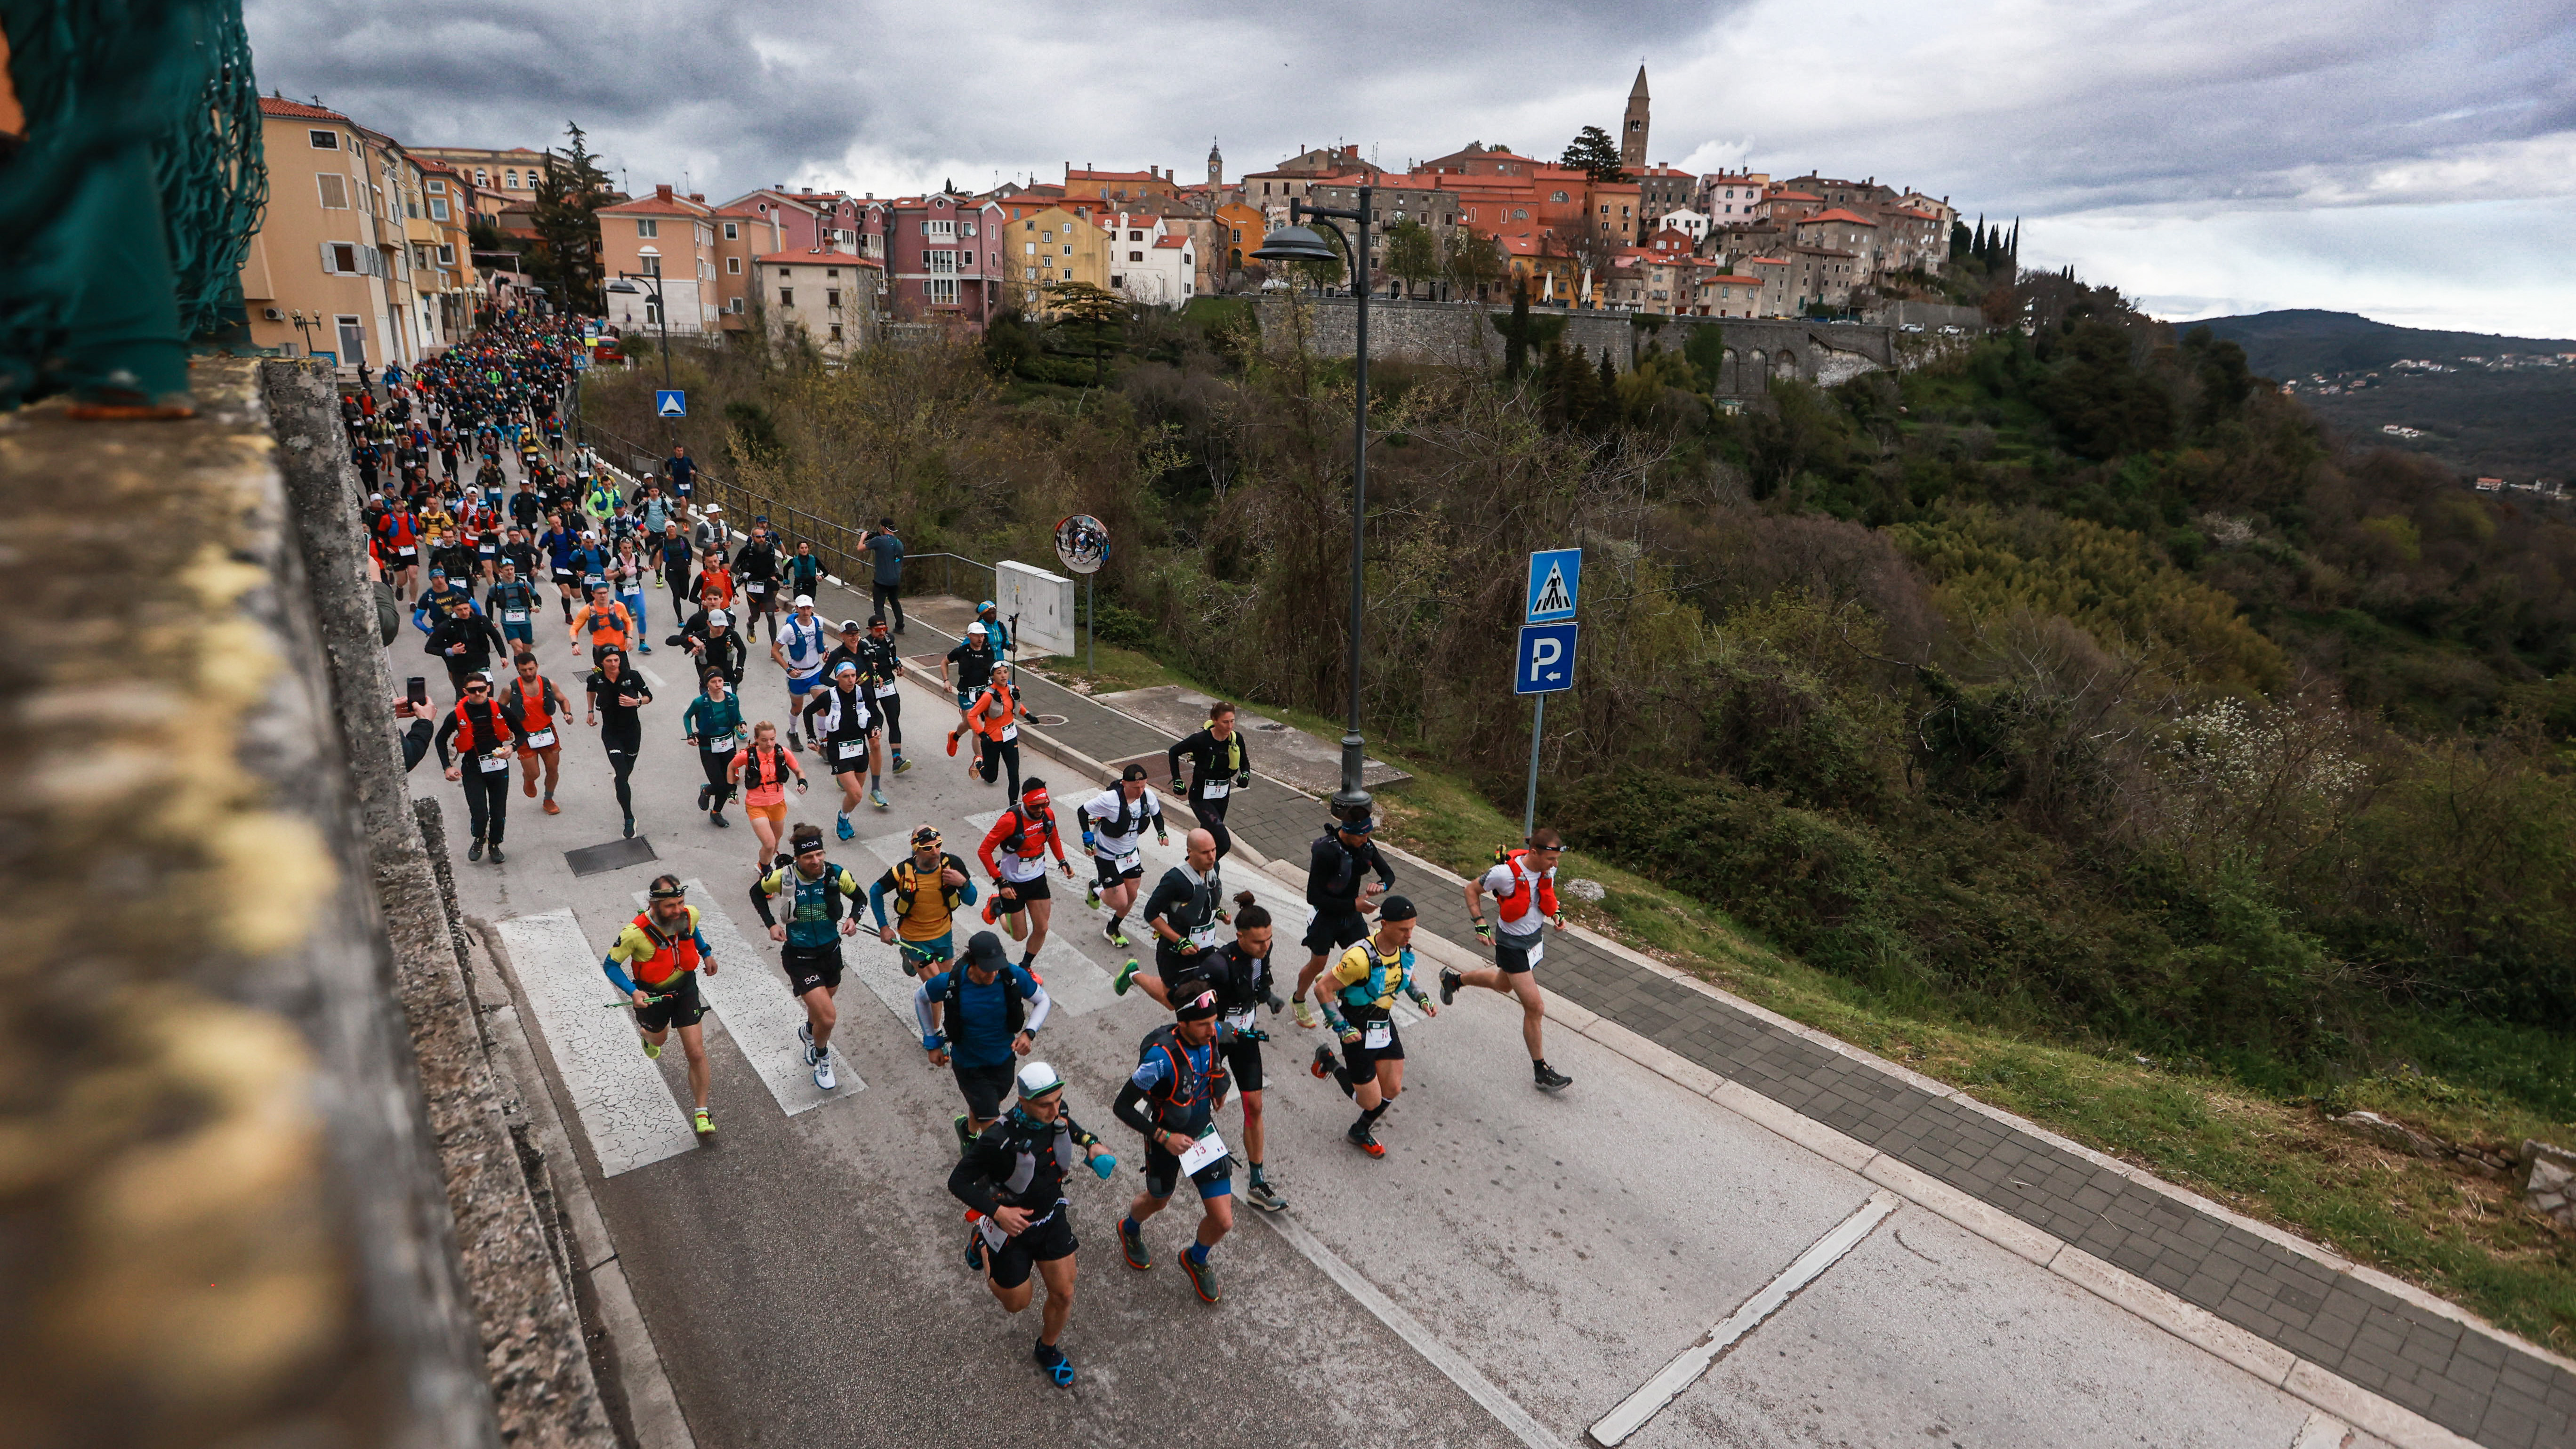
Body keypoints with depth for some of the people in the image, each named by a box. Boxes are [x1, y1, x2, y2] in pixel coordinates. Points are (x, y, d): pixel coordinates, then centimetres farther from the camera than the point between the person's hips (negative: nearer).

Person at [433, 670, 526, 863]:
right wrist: (448, 767, -2)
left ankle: (494, 843, 33)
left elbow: (520, 732, 7)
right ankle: (479, 839, 25)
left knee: (499, 812, 9)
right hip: (472, 770, -1)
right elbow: (441, 740, 6)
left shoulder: (500, 711, -7)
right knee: (479, 814, -7)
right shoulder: (457, 716, -10)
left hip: (499, 767, 2)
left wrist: (511, 748, -13)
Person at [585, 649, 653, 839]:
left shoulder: (632, 676, -14)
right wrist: (591, 711, 18)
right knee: (622, 775, -13)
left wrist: (636, 702, -23)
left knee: (627, 770, 18)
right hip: (611, 733, -1)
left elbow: (649, 696, -4)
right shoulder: (596, 679, -10)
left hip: (632, 731, 1)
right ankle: (629, 819, -8)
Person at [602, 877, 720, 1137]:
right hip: (651, 995, -1)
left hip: (685, 988, 2)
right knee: (659, 1038, 29)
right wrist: (633, 992, -29)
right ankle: (648, 1036, 69)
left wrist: (707, 953, 12)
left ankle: (702, 1113, 12)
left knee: (696, 1053, -4)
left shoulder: (690, 914, -21)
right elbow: (610, 964, -17)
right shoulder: (636, 933, -33)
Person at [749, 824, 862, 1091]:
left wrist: (853, 918, -16)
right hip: (799, 958, -3)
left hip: (830, 951, 3)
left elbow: (860, 897, 3)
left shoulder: (836, 875, -15)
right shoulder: (784, 877, -18)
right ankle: (821, 1058, 19)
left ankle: (809, 1033, 63)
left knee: (822, 1003, 27)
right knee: (828, 1017, -13)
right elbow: (757, 893, 3)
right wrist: (771, 924, -8)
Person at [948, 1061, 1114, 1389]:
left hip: (1052, 1218, 4)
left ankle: (1048, 1349, 40)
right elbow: (958, 1181, -23)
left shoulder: (1056, 1113, -18)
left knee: (1063, 1294, 10)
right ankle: (982, 1244, 42)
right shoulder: (999, 1139, -36)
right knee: (1017, 1302, 18)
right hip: (1011, 1225, -4)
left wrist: (1090, 1143, -7)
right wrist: (997, 1211, -31)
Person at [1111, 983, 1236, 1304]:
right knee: (1158, 1201, 25)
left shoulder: (1216, 1035, -19)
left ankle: (1196, 1260, 36)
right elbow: (1123, 1106, -27)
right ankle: (1130, 1230, 62)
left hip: (1205, 1133, 4)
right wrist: (1164, 1137, -26)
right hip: (1167, 1141, -4)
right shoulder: (1161, 1056, -35)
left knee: (1223, 1221, 2)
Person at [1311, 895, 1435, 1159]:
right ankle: (1330, 1061, 25)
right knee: (1371, 1101, 2)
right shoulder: (1361, 957, -32)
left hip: (1384, 1023, 7)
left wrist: (1422, 999, -3)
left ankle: (1361, 1133, 38)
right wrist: (1341, 1028, -24)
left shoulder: (1405, 949, -8)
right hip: (1358, 1031, -7)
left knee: (1392, 1089, 10)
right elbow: (1323, 990, -24)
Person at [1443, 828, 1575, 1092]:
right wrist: (1480, 925, -19)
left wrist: (1556, 914, -5)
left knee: (1503, 984, 30)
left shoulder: (1548, 870, -10)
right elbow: (1472, 889, -13)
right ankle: (1541, 1070, 9)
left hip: (1536, 938, 8)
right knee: (1535, 1007, -6)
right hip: (1513, 945, -8)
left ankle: (1453, 979, 54)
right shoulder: (1505, 873, -30)